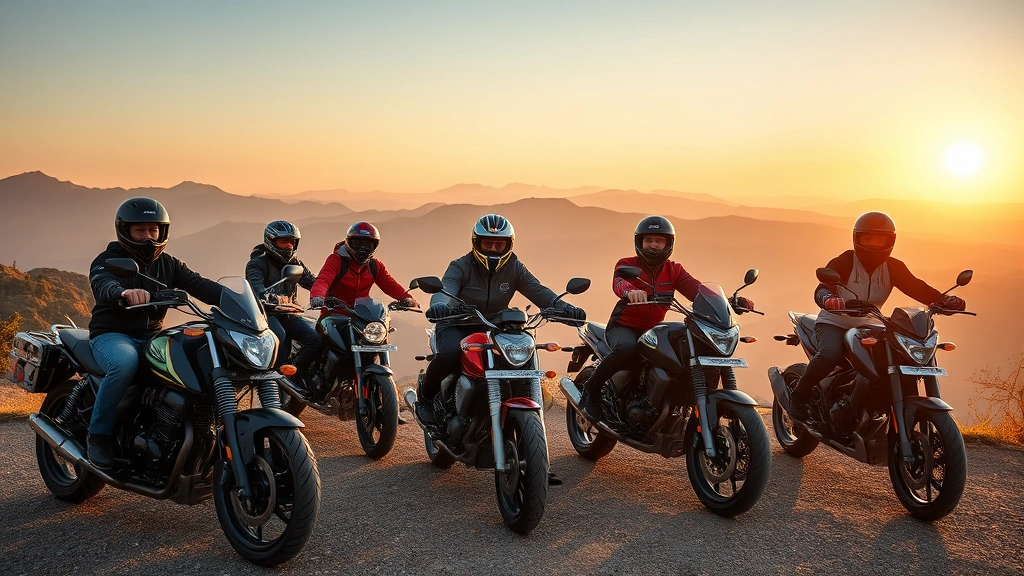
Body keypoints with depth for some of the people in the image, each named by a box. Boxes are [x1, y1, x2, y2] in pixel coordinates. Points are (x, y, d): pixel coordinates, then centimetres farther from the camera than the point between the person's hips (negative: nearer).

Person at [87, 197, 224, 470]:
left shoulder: (168, 264, 12)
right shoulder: (108, 260, -4)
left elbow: (199, 285, -4)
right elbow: (103, 287, -27)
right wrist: (124, 292, -53)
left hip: (153, 336, 5)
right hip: (112, 334, -5)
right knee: (125, 363, -38)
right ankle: (99, 434, -19)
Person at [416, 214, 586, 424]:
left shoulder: (514, 268, 0)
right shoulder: (460, 267, -11)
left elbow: (537, 290, -14)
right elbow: (445, 290, -28)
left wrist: (562, 307, -35)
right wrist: (439, 305, -55)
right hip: (457, 327, -4)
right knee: (449, 353, -35)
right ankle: (425, 395, -5)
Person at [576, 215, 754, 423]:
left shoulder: (674, 270, 9)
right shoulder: (627, 265, -2)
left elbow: (697, 289, -9)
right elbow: (619, 282, -26)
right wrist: (630, 291, -53)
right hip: (623, 327, -5)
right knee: (627, 348, -38)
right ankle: (590, 388, -16)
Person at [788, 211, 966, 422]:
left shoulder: (893, 267, 3)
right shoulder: (844, 262, -12)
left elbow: (916, 287, -10)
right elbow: (822, 288, -27)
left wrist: (944, 300, -29)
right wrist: (828, 299, -53)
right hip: (834, 323, -5)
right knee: (830, 354, -36)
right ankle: (799, 394, -16)